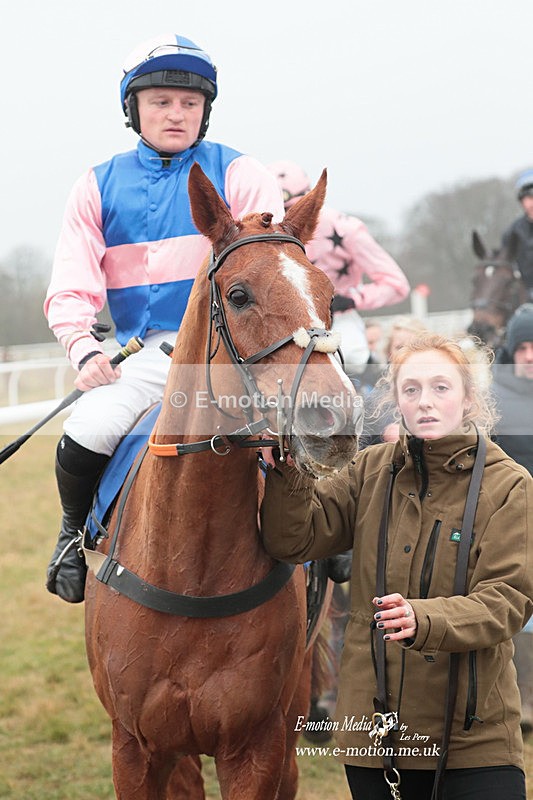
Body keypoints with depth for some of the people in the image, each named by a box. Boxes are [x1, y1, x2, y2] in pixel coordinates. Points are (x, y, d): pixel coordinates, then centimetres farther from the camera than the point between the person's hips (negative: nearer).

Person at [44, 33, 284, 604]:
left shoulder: (239, 175, 8)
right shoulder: (98, 187, 14)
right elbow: (70, 289, 9)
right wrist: (84, 348, -11)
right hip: (141, 354, 1)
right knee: (83, 439, -25)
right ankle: (76, 532, 8)